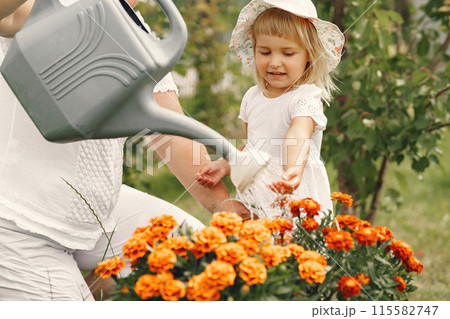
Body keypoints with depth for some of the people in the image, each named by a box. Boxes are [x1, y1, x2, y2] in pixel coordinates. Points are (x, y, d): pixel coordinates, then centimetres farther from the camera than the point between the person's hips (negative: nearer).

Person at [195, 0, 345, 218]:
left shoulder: (306, 97, -12)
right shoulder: (253, 97, 9)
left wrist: (293, 171, -50)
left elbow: (298, 137, -32)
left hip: (297, 200, -6)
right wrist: (224, 166, 6)